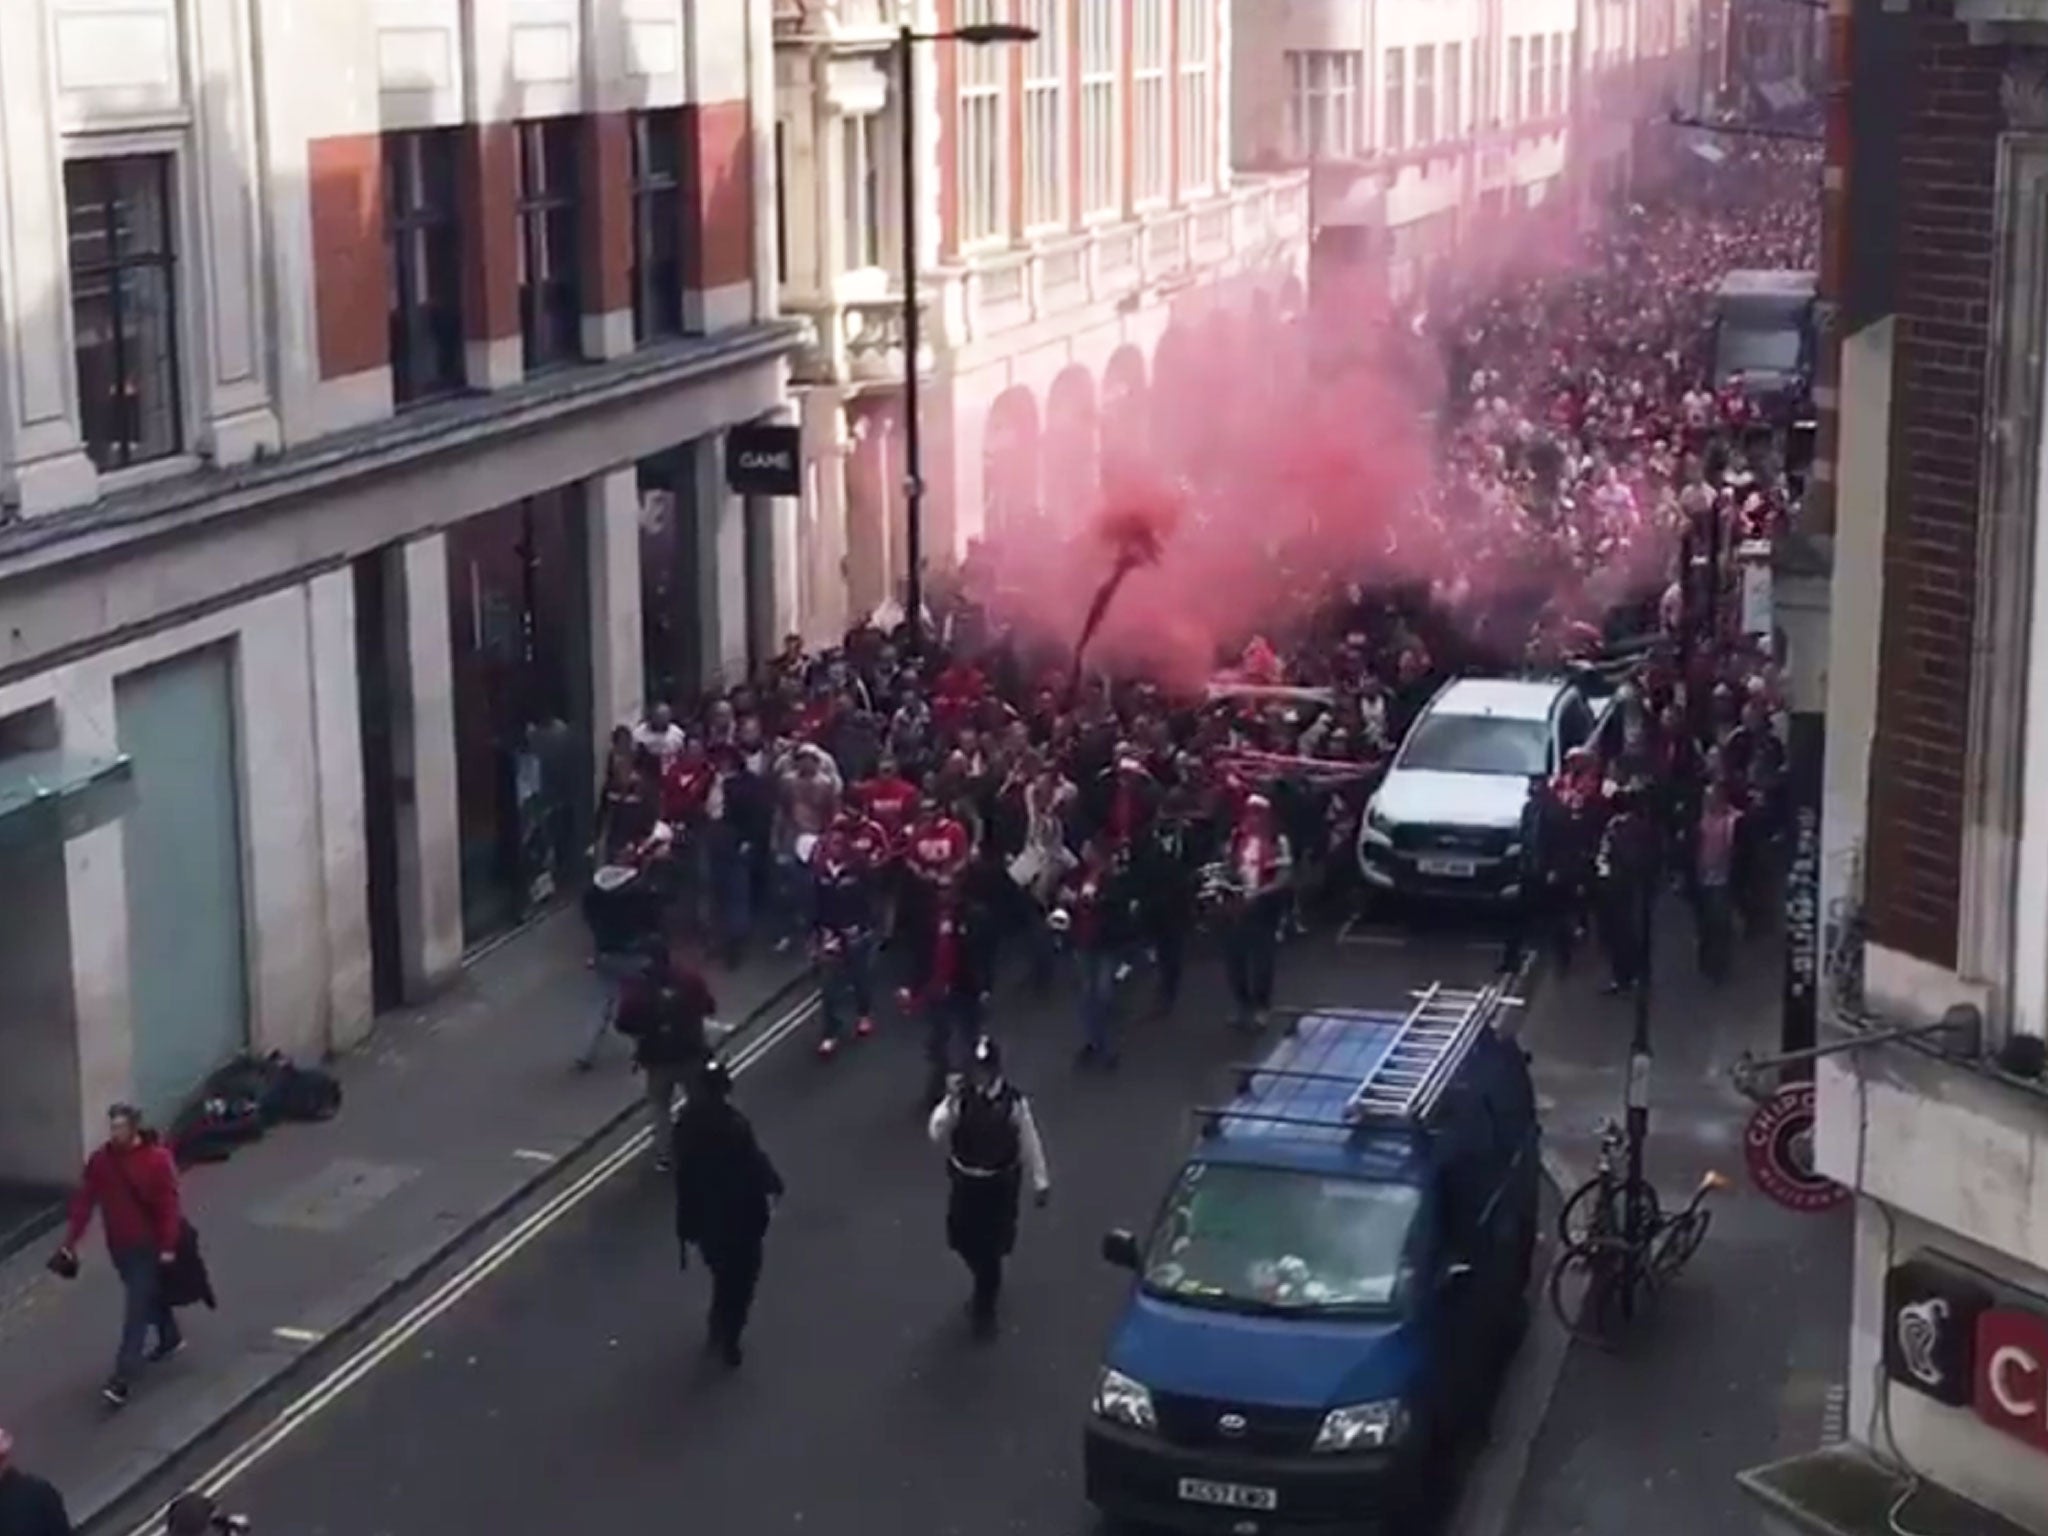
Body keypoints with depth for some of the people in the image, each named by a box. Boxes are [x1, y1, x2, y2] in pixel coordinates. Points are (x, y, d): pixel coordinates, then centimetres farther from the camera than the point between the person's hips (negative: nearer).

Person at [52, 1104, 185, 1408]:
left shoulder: (157, 1160, -17)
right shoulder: (100, 1160, -3)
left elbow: (170, 1205, -16)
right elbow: (84, 1201, -1)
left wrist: (168, 1247, -18)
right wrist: (70, 1243, -5)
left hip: (148, 1246, -6)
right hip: (118, 1245, 6)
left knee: (136, 1310, -7)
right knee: (150, 1295, 24)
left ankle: (124, 1378, -9)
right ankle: (170, 1338, 48)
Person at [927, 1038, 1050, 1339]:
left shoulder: (1013, 1101, -17)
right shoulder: (959, 1096, -13)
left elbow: (1029, 1142, -7)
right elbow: (937, 1136, -20)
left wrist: (1040, 1182, -1)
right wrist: (950, 1102, -34)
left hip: (1000, 1183, -2)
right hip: (964, 1180, 2)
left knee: (991, 1245, 4)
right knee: (964, 1240, 13)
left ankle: (984, 1308, 27)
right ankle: (988, 1288, 46)